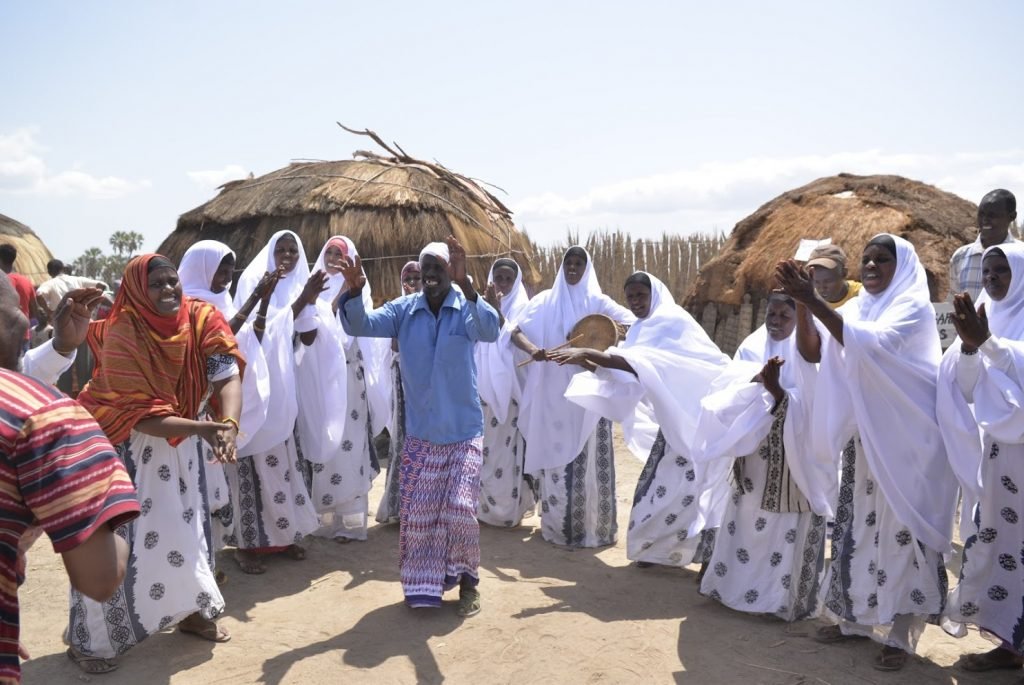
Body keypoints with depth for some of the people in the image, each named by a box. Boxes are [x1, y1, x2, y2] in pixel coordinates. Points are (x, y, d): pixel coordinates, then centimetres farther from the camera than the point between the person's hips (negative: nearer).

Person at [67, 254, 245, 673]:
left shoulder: (201, 318, -15)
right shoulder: (121, 337, -26)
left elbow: (228, 375, -25)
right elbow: (142, 417, -28)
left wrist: (229, 424, -44)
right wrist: (205, 428, -40)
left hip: (179, 438, 5)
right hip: (121, 443, -4)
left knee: (183, 522, 13)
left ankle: (190, 611, 31)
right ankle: (91, 638, 12)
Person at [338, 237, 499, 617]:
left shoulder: (466, 308, -9)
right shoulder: (404, 309, -1)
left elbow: (490, 332, -30)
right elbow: (361, 325, -12)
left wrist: (465, 284, -44)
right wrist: (355, 292, -32)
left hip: (463, 432, -2)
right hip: (419, 434, 3)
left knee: (460, 509, -6)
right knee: (417, 513, 8)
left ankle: (467, 580, 18)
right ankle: (424, 585, 28)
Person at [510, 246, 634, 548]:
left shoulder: (597, 302, 3)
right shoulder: (546, 301, 7)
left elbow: (632, 322, -8)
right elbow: (516, 332, 0)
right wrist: (532, 349, -22)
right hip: (554, 393, 1)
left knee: (589, 457, 1)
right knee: (556, 455, 4)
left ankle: (593, 525, 11)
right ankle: (557, 524, 17)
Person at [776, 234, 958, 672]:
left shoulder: (913, 307, -10)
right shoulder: (854, 309, 10)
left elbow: (871, 344, -28)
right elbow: (813, 353, -1)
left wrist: (815, 302, -31)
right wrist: (802, 304, -15)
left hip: (905, 439, -6)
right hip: (863, 438, 6)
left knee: (900, 529, -1)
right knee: (858, 525, 11)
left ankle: (899, 635, 9)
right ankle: (855, 617, 23)